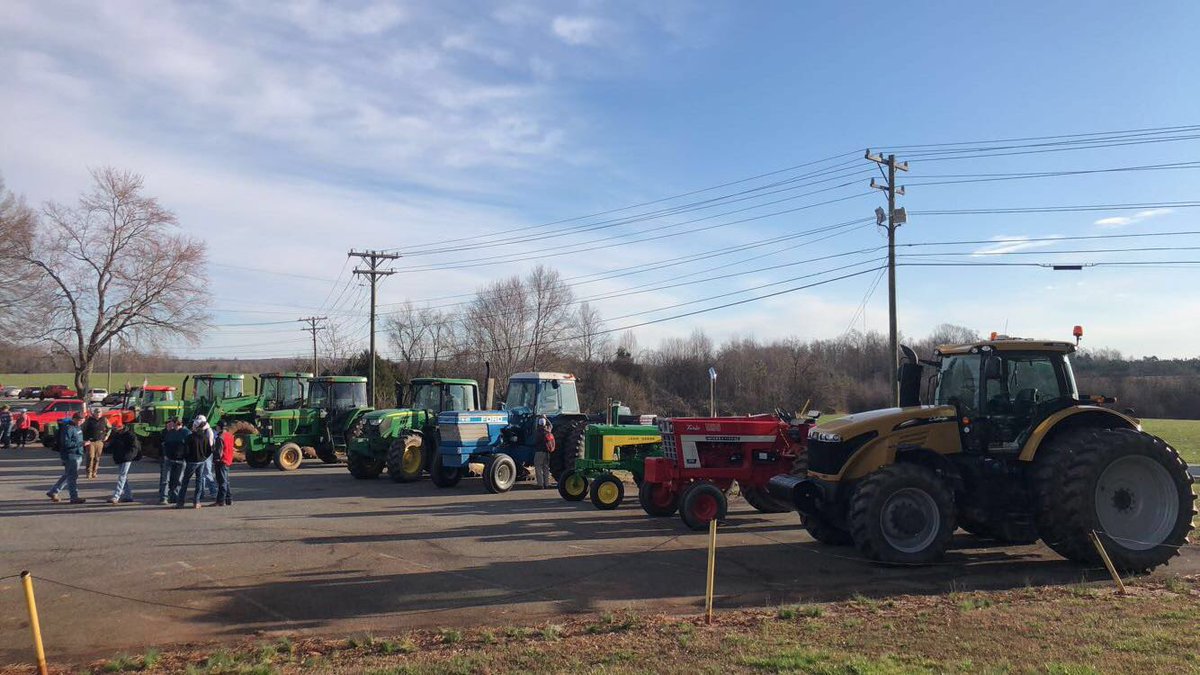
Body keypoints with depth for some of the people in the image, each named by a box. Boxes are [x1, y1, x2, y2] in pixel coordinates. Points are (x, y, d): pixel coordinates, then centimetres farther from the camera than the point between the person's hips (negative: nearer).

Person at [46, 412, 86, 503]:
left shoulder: (77, 427, 14)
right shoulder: (67, 428, -15)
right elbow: (66, 443, -22)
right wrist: (81, 443, -23)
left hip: (77, 455, 9)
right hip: (70, 456, -9)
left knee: (67, 476, 17)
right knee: (73, 476, -6)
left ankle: (53, 492, 28)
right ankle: (74, 497, -2)